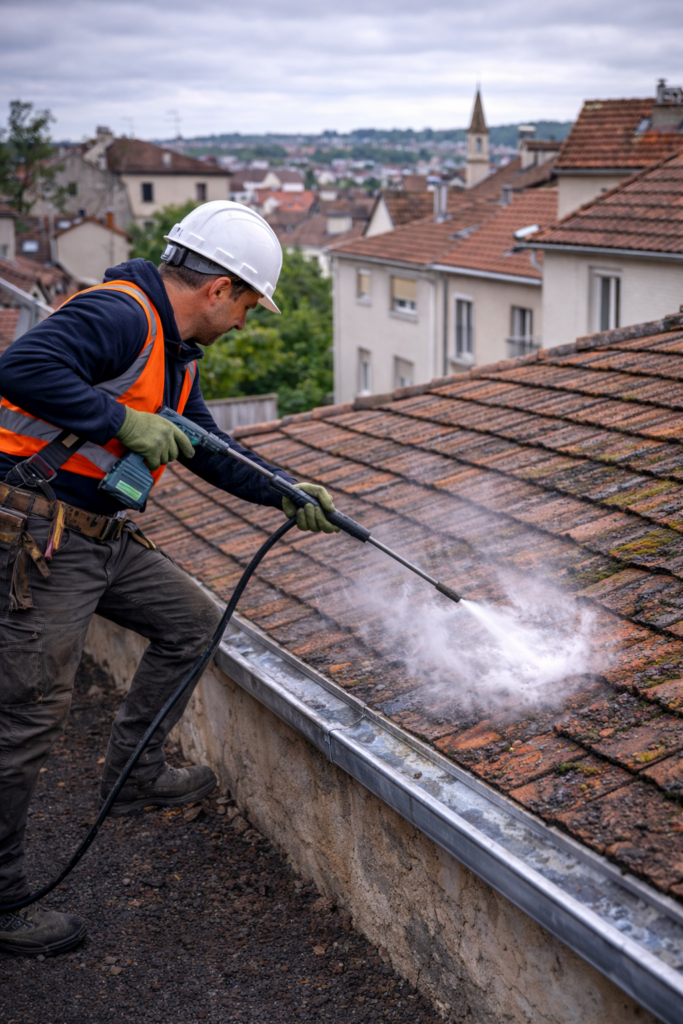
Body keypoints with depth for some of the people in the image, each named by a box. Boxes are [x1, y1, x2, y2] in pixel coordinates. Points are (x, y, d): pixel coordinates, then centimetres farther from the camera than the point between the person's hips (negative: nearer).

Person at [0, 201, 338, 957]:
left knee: (191, 623, 16)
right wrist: (124, 421, -26)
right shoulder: (121, 316, -17)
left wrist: (287, 495, 22)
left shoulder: (172, 350, 16)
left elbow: (205, 447, 25)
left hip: (100, 535, 10)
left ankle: (134, 774, 27)